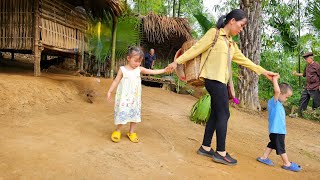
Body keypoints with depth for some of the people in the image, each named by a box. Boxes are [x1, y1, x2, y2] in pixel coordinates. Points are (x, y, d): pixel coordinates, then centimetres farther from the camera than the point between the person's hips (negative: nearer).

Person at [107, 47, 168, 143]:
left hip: (135, 98, 4)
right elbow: (116, 81, -2)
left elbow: (152, 71, 0)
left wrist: (164, 70, -8)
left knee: (135, 113, 9)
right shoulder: (122, 69, -7)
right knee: (122, 113, 1)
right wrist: (109, 91, -4)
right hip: (124, 98, -3)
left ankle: (131, 132, 24)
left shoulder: (139, 69, 1)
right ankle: (117, 131, 23)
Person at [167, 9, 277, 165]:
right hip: (214, 79, -8)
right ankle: (221, 153, 2)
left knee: (215, 114, 9)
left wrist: (263, 71, 22)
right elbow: (196, 48, -4)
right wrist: (178, 61, -6)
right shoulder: (214, 33, -1)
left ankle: (205, 147, 19)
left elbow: (243, 60, 22)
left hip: (221, 81, 8)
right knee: (224, 114, -6)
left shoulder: (231, 44, 21)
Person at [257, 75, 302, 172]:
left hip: (279, 130, 10)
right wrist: (274, 79, -26)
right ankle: (287, 164, 16)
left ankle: (264, 157, 29)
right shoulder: (273, 101, -17)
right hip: (276, 131, -10)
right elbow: (277, 91, -35)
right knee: (281, 147, 4)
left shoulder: (278, 104, 13)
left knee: (273, 144, 20)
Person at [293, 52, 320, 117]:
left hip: (314, 88, -9)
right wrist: (297, 74, 12)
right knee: (303, 100, 14)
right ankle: (299, 113, 24)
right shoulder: (307, 66, 11)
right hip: (307, 87, 9)